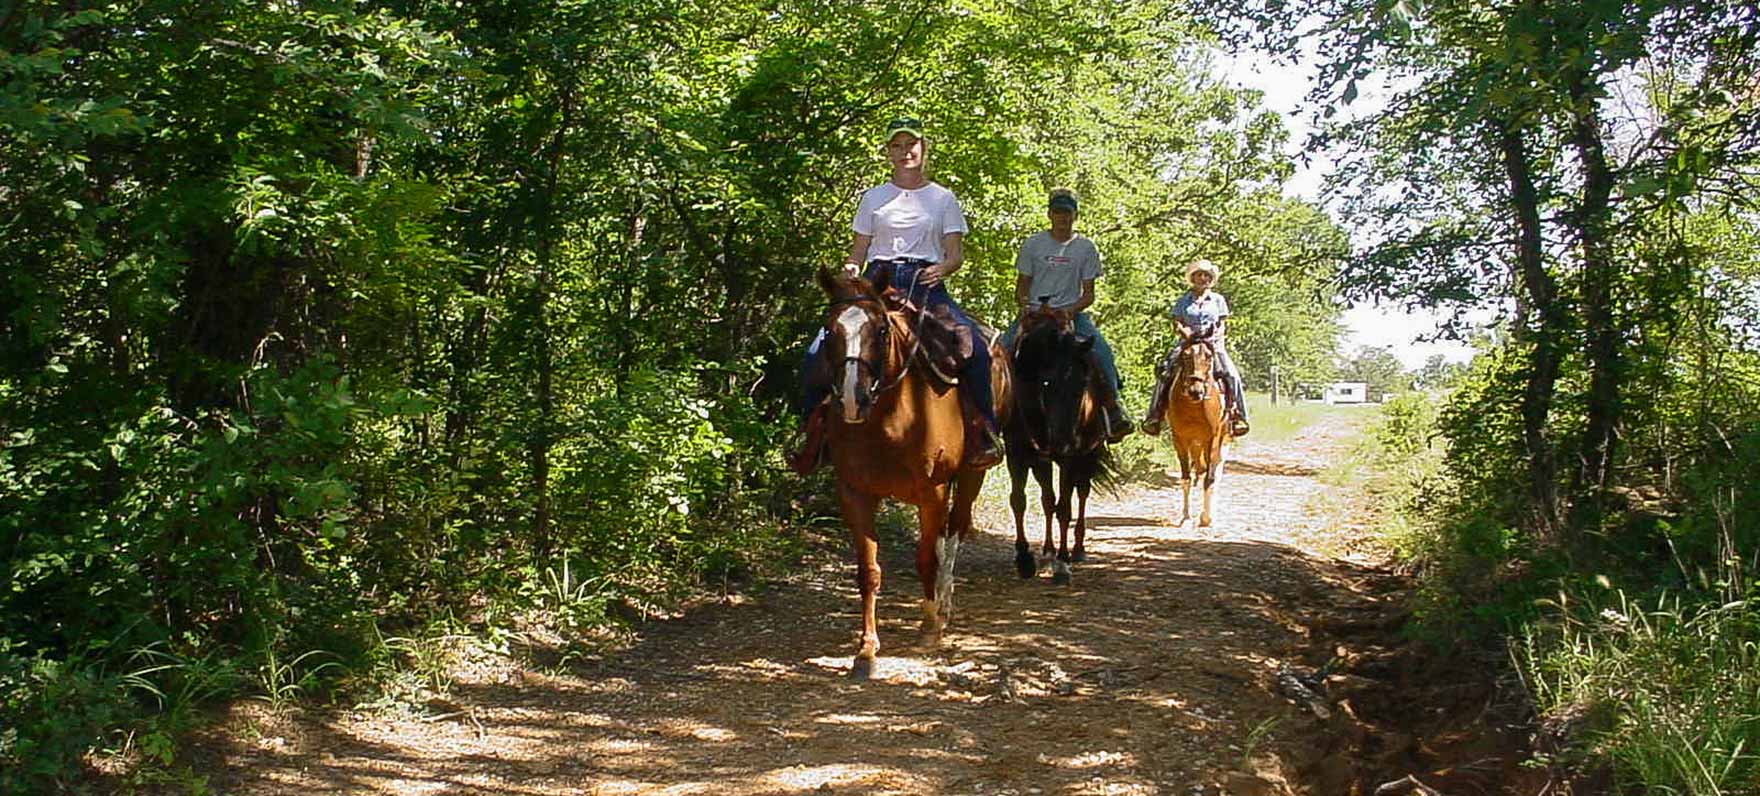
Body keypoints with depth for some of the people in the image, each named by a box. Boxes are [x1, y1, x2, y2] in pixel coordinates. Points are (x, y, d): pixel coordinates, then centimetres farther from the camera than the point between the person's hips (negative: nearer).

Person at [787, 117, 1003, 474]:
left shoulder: (943, 198, 13)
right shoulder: (873, 197, 16)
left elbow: (956, 252, 6)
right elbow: (858, 252, 15)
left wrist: (943, 268, -17)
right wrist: (848, 273, -8)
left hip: (926, 285, -1)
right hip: (877, 282, 1)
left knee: (975, 347, -27)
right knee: (818, 353, -18)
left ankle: (985, 430, -13)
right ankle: (811, 428, -1)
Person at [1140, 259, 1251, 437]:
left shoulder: (1218, 300, 14)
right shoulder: (1182, 301, 14)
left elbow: (1222, 324, 10)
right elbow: (1176, 324, 8)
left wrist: (1216, 336, -11)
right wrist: (1183, 331, -14)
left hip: (1213, 344, 0)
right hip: (1187, 344, 0)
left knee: (1231, 374, -23)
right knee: (1164, 373, -20)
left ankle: (1237, 416, -13)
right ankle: (1154, 416, -18)